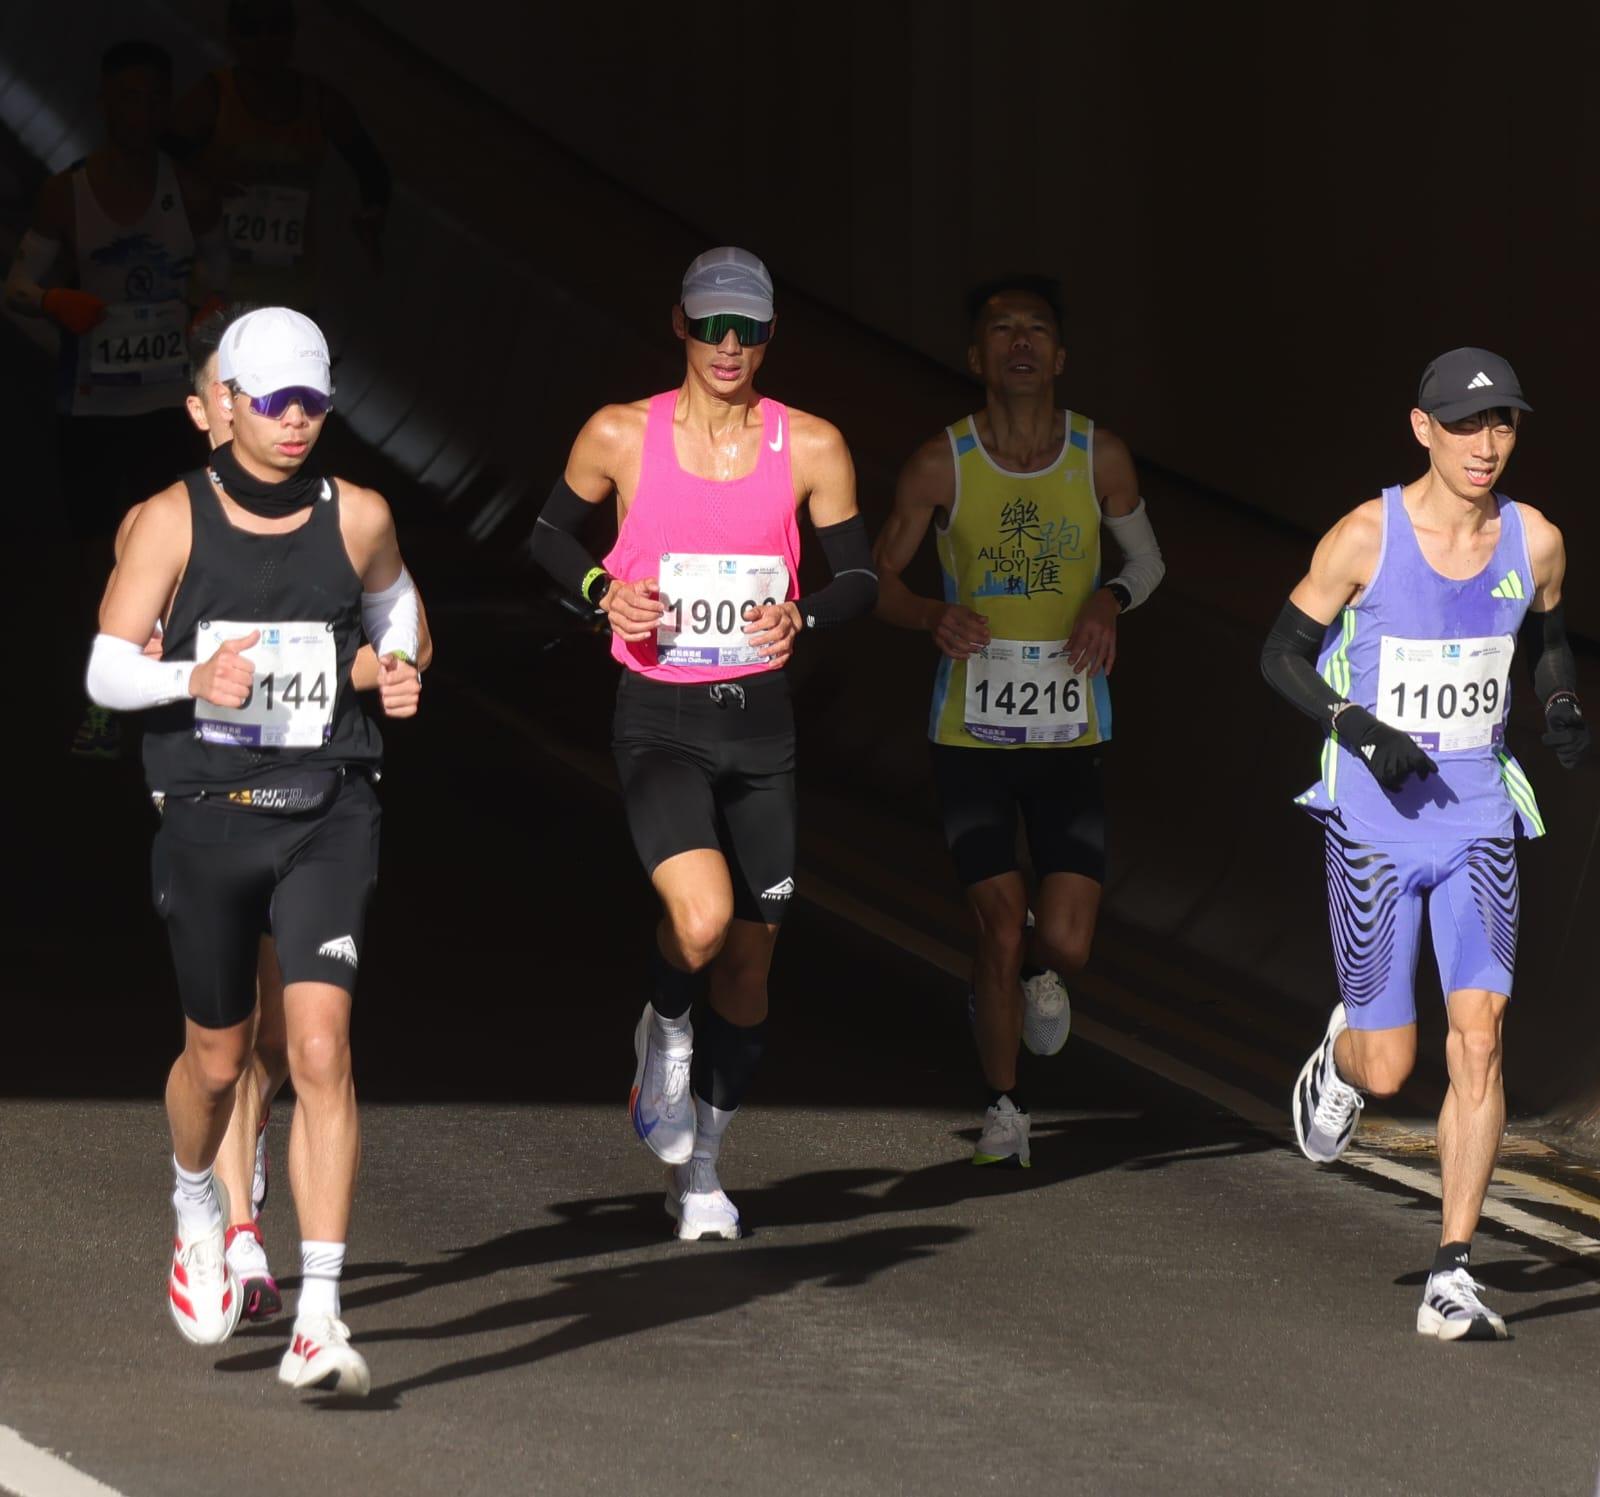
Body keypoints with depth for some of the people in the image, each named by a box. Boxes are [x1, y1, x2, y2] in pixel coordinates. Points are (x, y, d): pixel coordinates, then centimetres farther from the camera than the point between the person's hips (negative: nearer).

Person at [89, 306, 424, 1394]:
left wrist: (401, 672, 4)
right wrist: (192, 679, -24)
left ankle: (319, 1322, -18)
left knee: (321, 1050, -16)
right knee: (218, 1058, 13)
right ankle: (197, 1208, 49)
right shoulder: (175, 520, -3)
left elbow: (392, 599, 24)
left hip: (328, 819, 0)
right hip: (209, 816, 0)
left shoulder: (358, 518, 2)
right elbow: (107, 669, -5)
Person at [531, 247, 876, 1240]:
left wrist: (801, 615, -16)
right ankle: (665, 1033, 9)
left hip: (761, 720, 3)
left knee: (749, 962, 7)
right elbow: (552, 533, 12)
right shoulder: (621, 436, -3)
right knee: (702, 917, -26)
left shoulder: (811, 448, -1)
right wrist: (604, 589, -8)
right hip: (659, 720, -3)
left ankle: (701, 1167, 26)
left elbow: (860, 580, 6)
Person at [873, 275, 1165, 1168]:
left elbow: (1148, 560, 14)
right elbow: (880, 581, 4)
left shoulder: (1101, 457, -2)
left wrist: (1110, 601, -8)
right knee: (999, 931, -3)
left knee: (1067, 944, -6)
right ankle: (1005, 1110, 18)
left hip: (1070, 733, 1)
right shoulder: (942, 466, -5)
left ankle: (1038, 973, 32)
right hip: (971, 733, -1)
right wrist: (933, 616, -18)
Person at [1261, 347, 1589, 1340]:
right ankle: (1339, 1059, 40)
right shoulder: (1366, 538, -10)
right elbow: (1284, 653, -1)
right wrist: (1358, 728, -17)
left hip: (1479, 819, 2)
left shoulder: (1536, 542, 0)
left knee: (1480, 1035, -13)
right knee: (1388, 1068, 0)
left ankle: (1455, 1276, -9)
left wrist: (1564, 709, 1)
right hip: (1374, 822, -2)